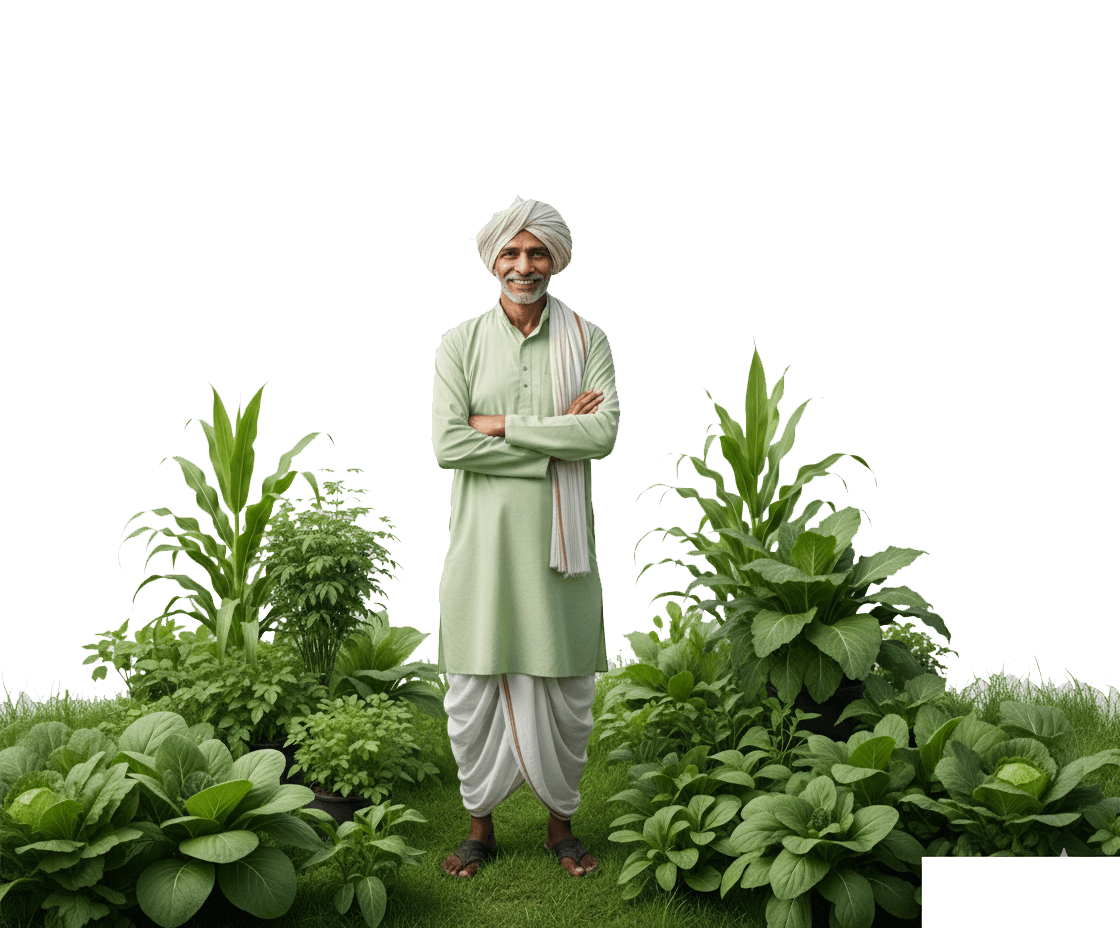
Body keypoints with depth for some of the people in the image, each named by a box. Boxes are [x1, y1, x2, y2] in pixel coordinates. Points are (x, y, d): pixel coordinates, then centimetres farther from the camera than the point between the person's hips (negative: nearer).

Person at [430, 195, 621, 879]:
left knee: (564, 688, 8)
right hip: (483, 540, 0)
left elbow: (605, 433, -11)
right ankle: (482, 826, 26)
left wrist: (505, 425, -12)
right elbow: (448, 444, -9)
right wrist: (556, 439, -11)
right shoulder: (461, 343, 4)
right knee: (475, 687, 6)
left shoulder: (588, 340, 4)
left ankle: (561, 823, 28)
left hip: (558, 540, 0)